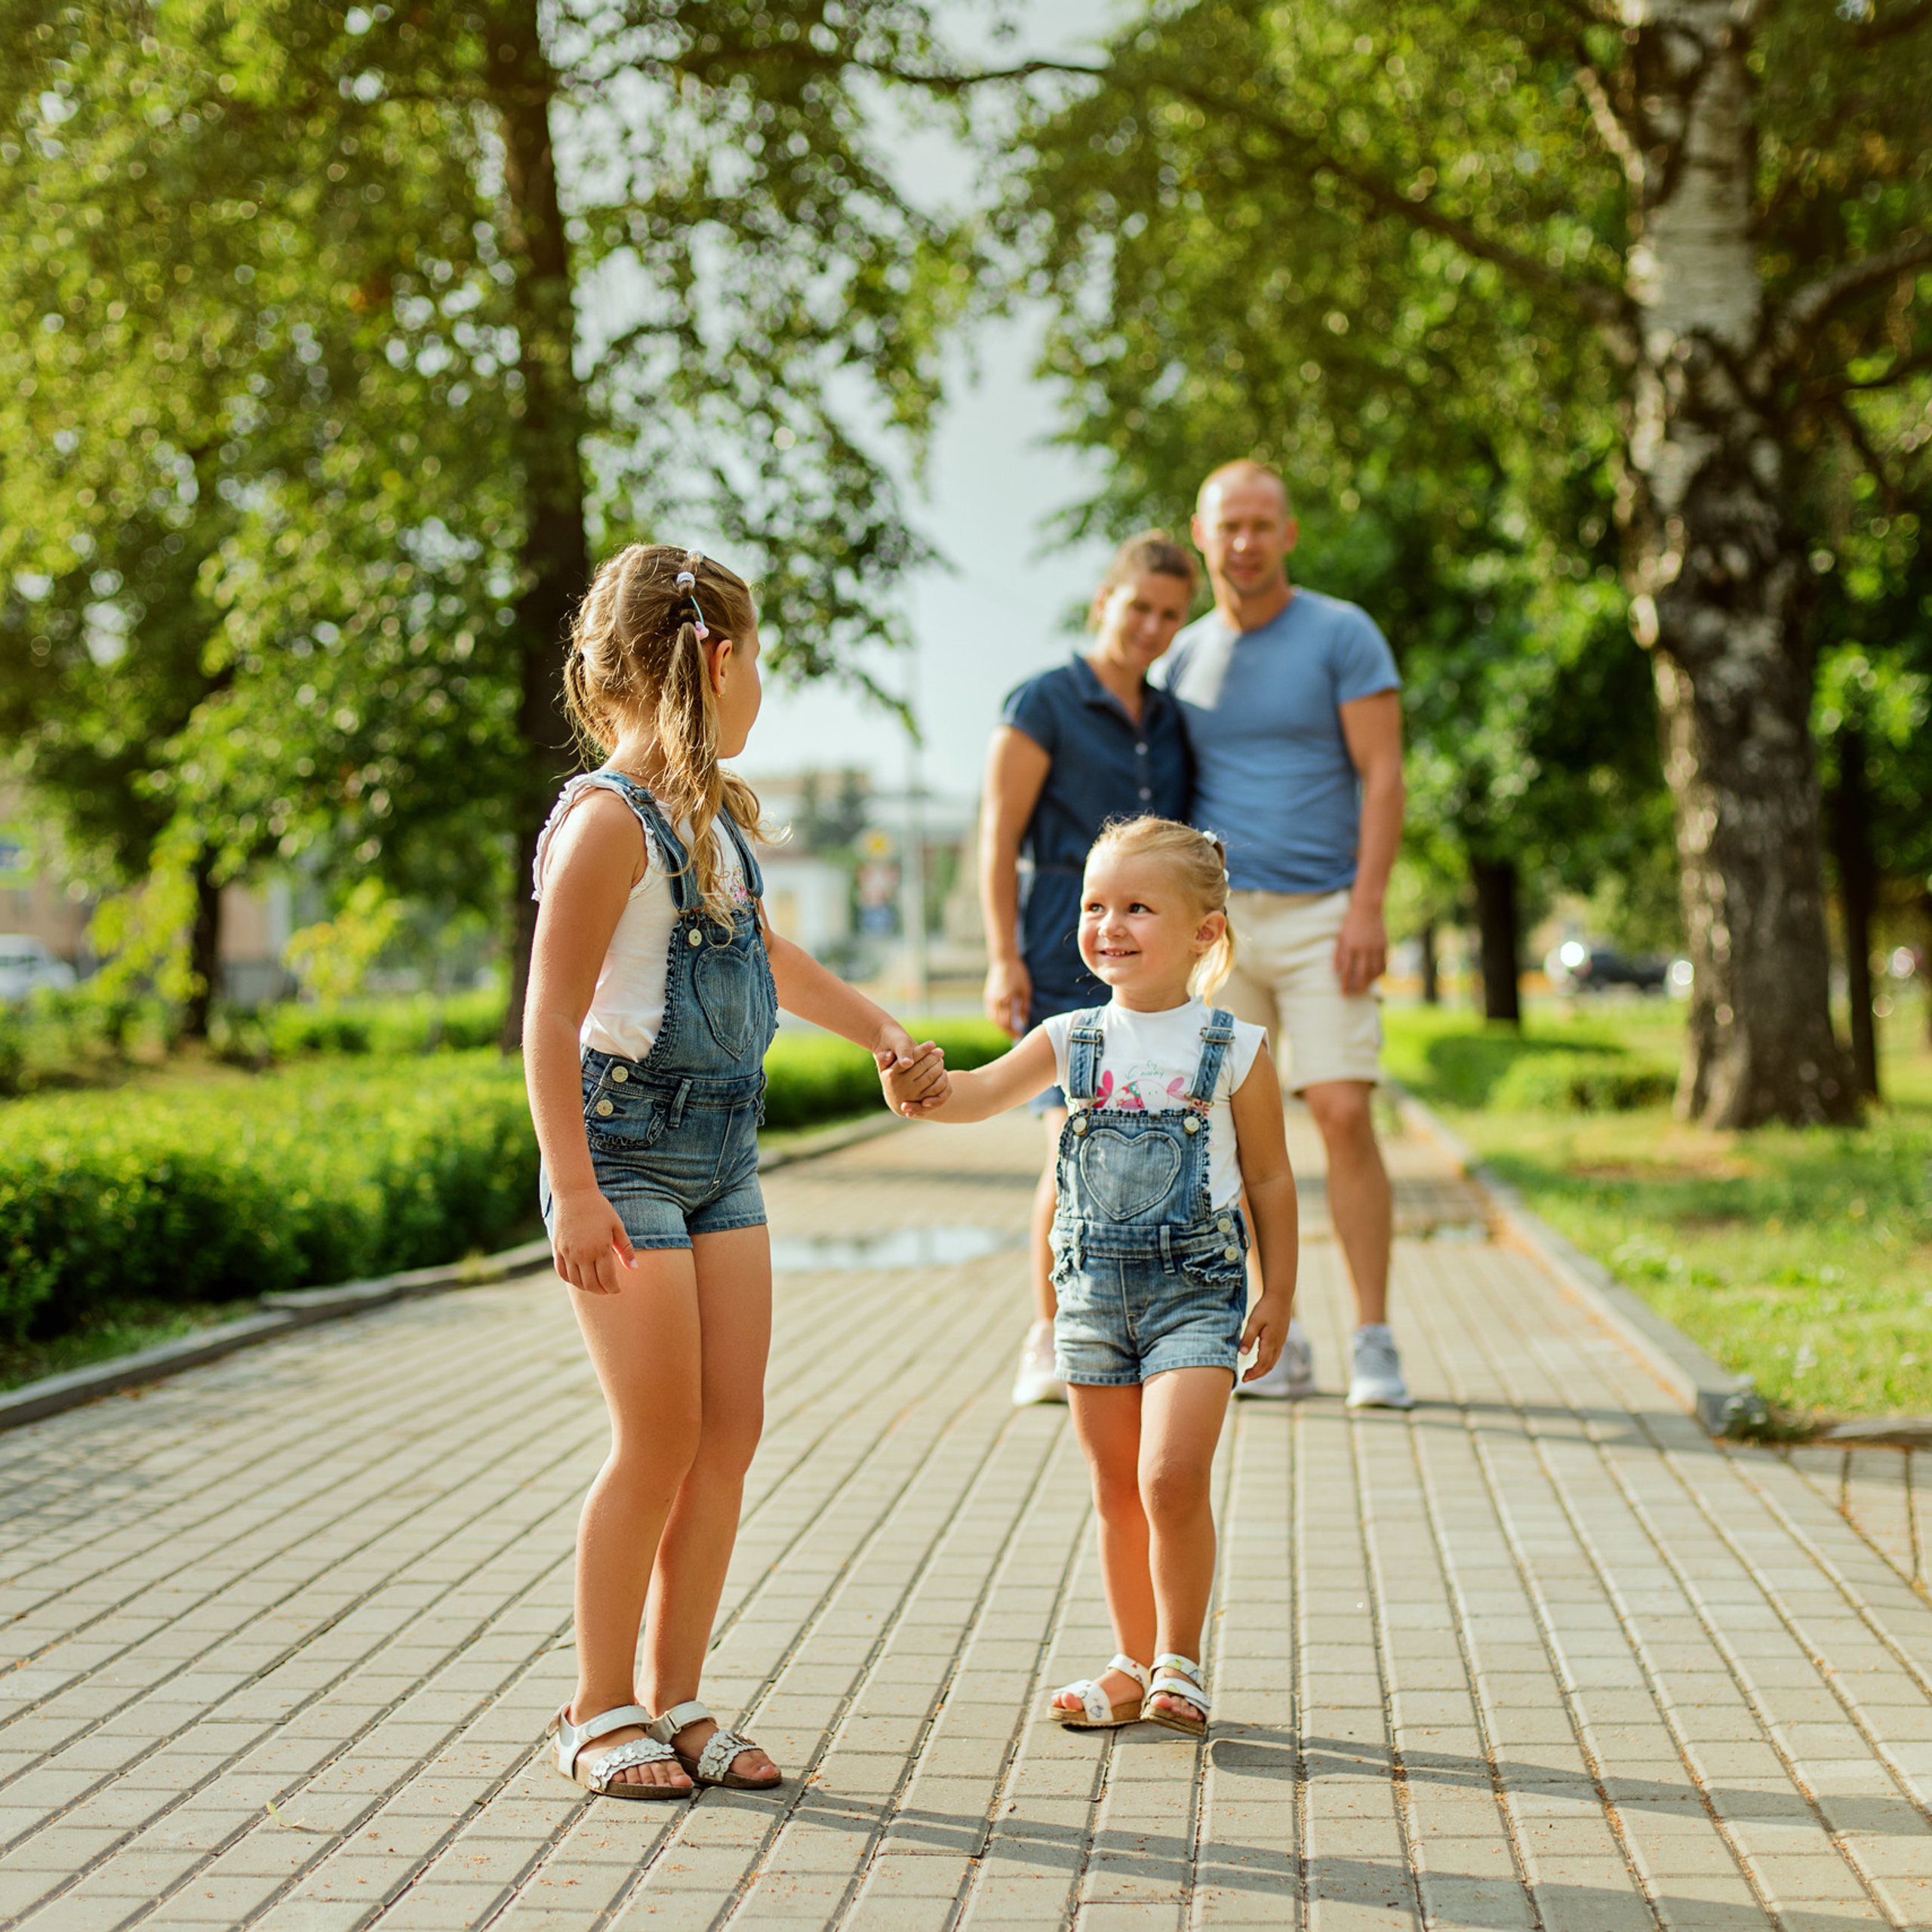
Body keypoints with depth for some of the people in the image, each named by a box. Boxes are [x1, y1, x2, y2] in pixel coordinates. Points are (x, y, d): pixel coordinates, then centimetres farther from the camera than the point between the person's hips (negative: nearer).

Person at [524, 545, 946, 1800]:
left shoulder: (718, 813, 14)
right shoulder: (608, 819, -14)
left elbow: (769, 957, 31)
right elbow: (553, 1020, -18)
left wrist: (884, 1033, 35)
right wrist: (574, 1191, -22)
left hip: (724, 1153, 8)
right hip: (629, 1145, -8)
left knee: (733, 1428, 5)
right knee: (660, 1437, -6)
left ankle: (676, 1703, 14)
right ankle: (601, 1711, 9)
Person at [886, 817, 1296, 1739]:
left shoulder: (1233, 1049, -4)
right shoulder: (1074, 1040, 3)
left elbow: (1271, 1179, 2)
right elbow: (985, 1091, -11)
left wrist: (1278, 1293, 0)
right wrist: (923, 1091, -33)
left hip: (1194, 1288, -3)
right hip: (1094, 1286, 3)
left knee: (1171, 1476, -15)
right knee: (1115, 1488, 10)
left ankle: (1181, 1659, 4)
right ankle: (1133, 1662, 25)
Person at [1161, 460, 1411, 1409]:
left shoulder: (1342, 635, -2)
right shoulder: (1187, 656, 11)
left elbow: (1382, 775, -6)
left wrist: (1367, 907, -16)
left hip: (1319, 914, -4)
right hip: (1216, 912, 4)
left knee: (1345, 1117, -12)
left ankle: (1374, 1342, -3)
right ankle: (1274, 1342, 10)